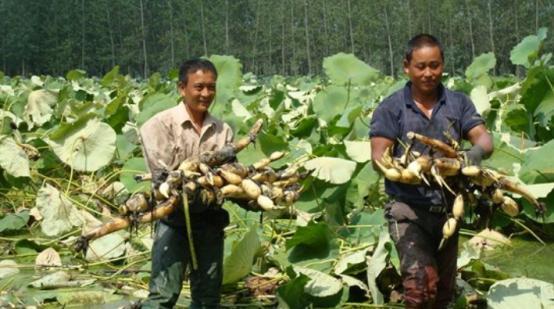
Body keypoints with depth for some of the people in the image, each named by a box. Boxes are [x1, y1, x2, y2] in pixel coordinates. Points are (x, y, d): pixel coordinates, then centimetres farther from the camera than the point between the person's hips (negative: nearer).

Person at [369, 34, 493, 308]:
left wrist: (476, 152, -30)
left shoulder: (458, 103, 4)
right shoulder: (391, 108, -5)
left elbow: (484, 139, -4)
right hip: (408, 209, -4)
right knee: (422, 279, -24)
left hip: (448, 209, 4)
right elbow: (379, 158, -12)